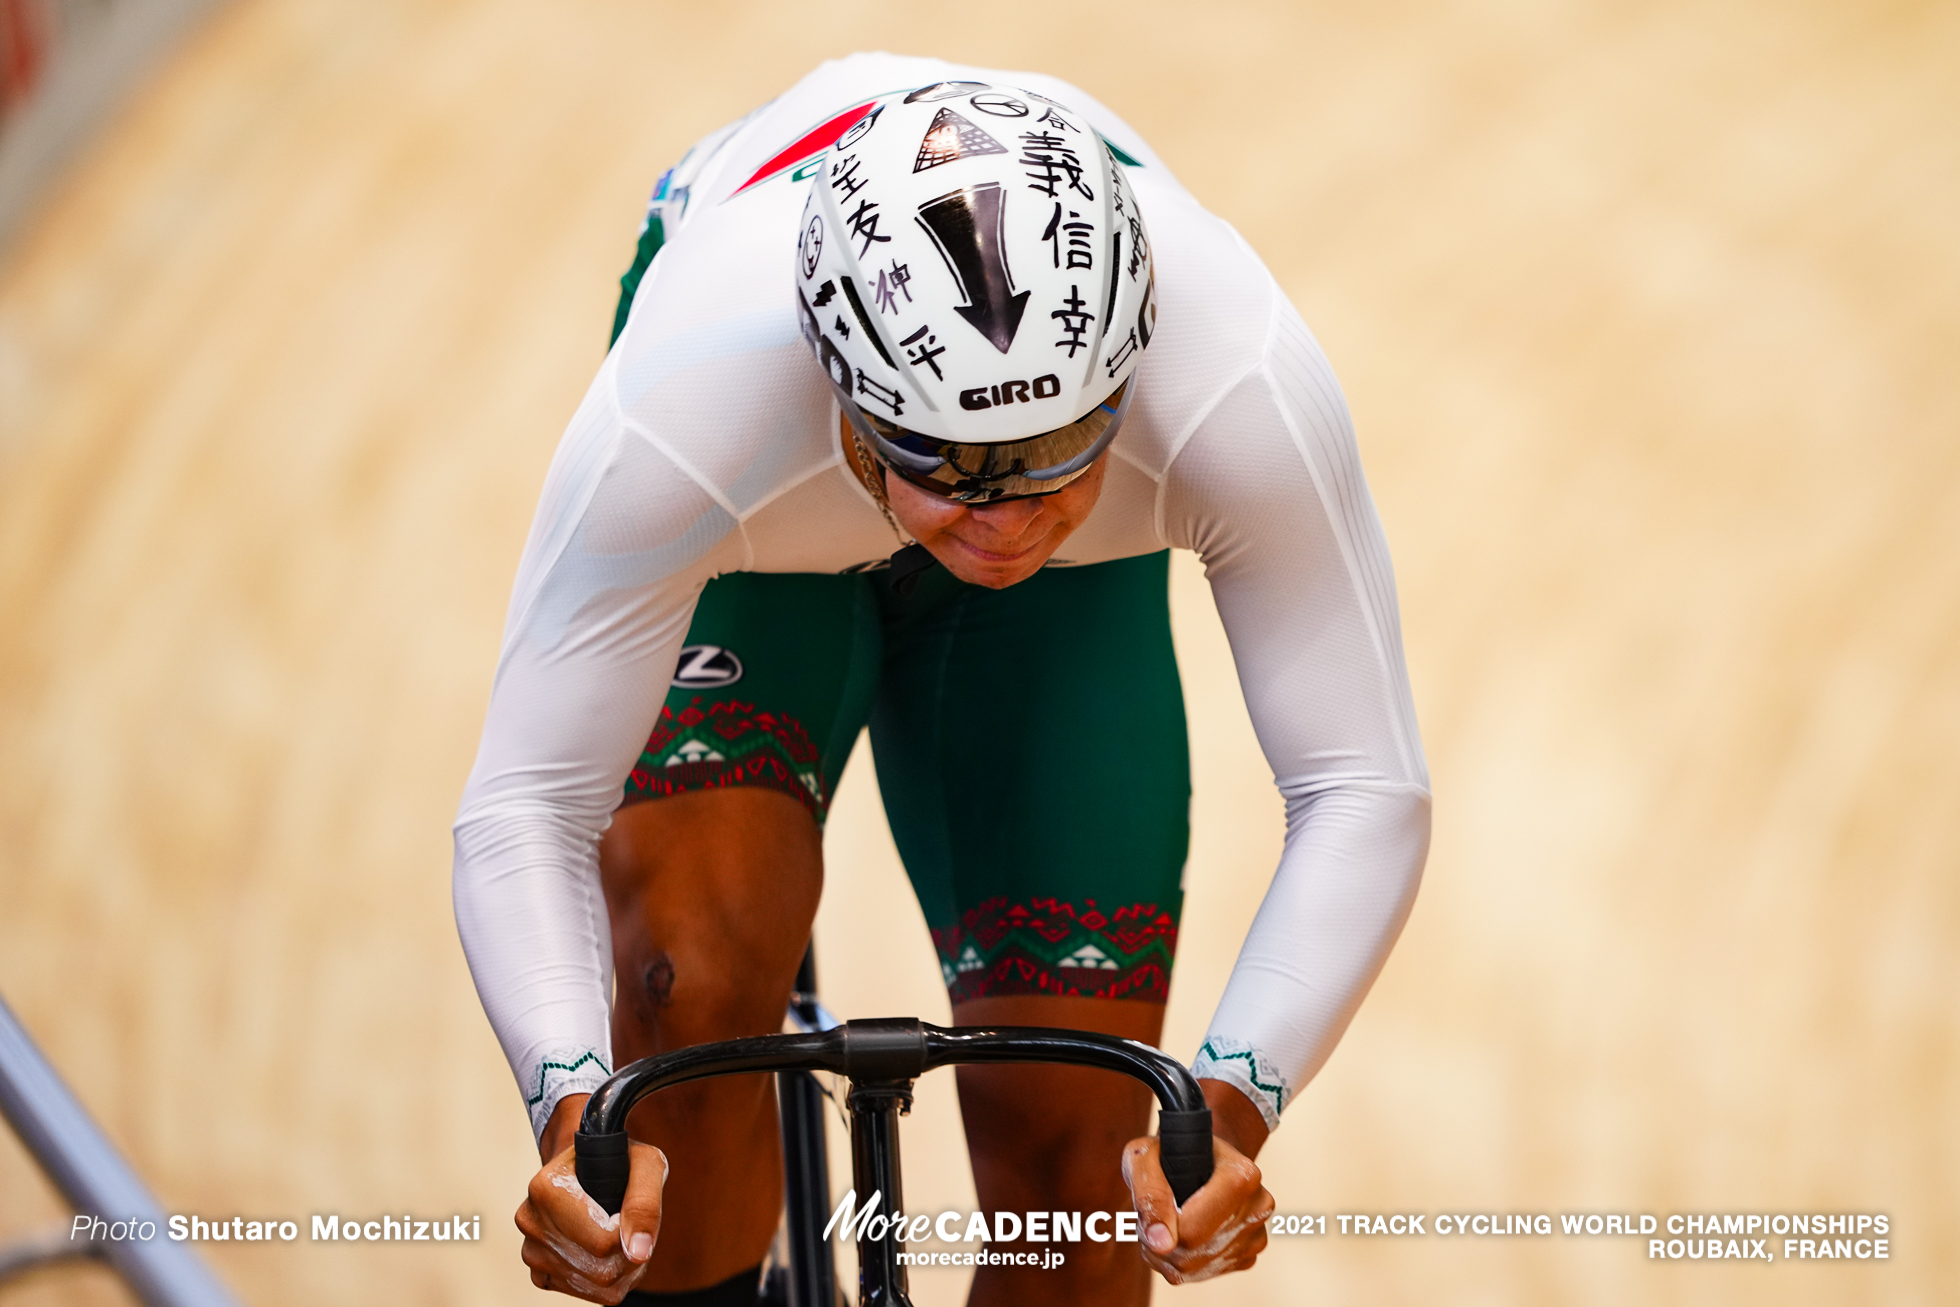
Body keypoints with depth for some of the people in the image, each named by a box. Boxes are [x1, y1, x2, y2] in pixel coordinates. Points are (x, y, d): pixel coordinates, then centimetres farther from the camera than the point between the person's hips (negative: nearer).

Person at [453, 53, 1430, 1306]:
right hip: (750, 546, -1)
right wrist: (571, 1098, -54)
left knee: (1069, 1167, -4)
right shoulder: (681, 406, -43)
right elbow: (524, 806, -36)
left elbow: (1365, 793, -36)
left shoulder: (1240, 381, -42)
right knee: (695, 971, -30)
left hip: (1080, 594, 1)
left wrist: (1235, 1098, -51)